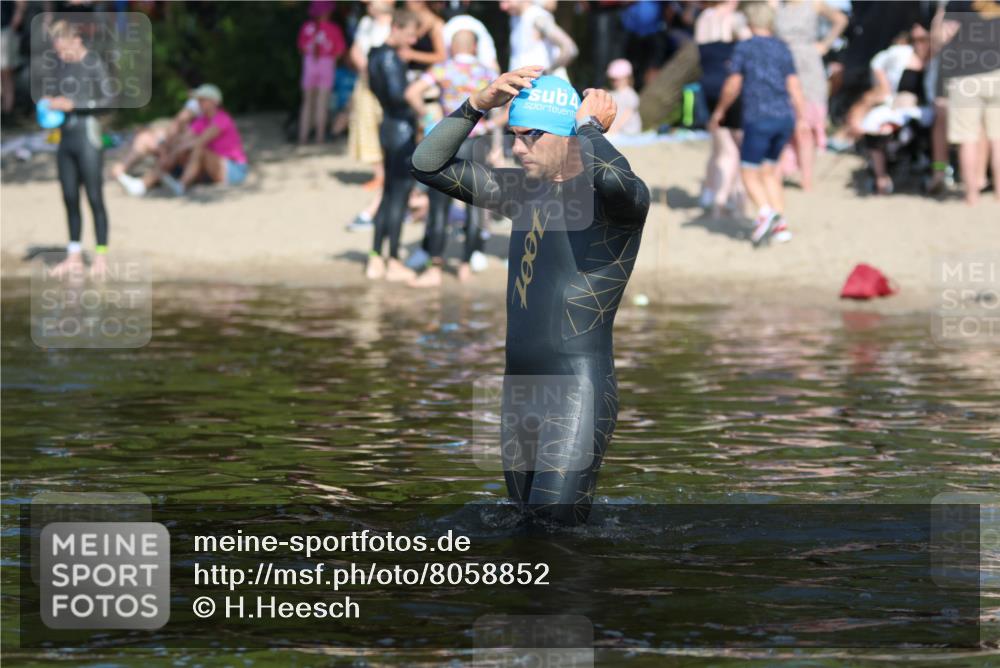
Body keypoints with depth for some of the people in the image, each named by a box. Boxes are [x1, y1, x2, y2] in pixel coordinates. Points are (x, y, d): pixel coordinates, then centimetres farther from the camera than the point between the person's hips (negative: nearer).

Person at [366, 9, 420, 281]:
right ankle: (393, 262, -1)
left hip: (389, 126, 10)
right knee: (400, 193, -4)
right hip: (400, 129, -10)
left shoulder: (378, 55, 14)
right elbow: (397, 94, -26)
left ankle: (375, 260, 17)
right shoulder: (389, 58, -17)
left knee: (390, 194, 15)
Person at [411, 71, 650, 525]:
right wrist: (477, 105, 0)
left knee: (553, 521, -19)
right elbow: (428, 165, 14)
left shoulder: (617, 199, -9)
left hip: (578, 386, -8)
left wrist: (589, 125, -16)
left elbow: (617, 184, -36)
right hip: (520, 385, 8)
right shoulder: (525, 190, 13)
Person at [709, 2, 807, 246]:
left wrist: (720, 110, 12)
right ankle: (780, 224, 9)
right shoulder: (782, 49, 11)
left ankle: (765, 210, -26)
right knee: (769, 170, 18)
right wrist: (802, 117, 9)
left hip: (759, 118, -5)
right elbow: (794, 85, 6)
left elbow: (733, 85, -1)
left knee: (749, 172, 1)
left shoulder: (744, 48, 0)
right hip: (785, 117, 5)